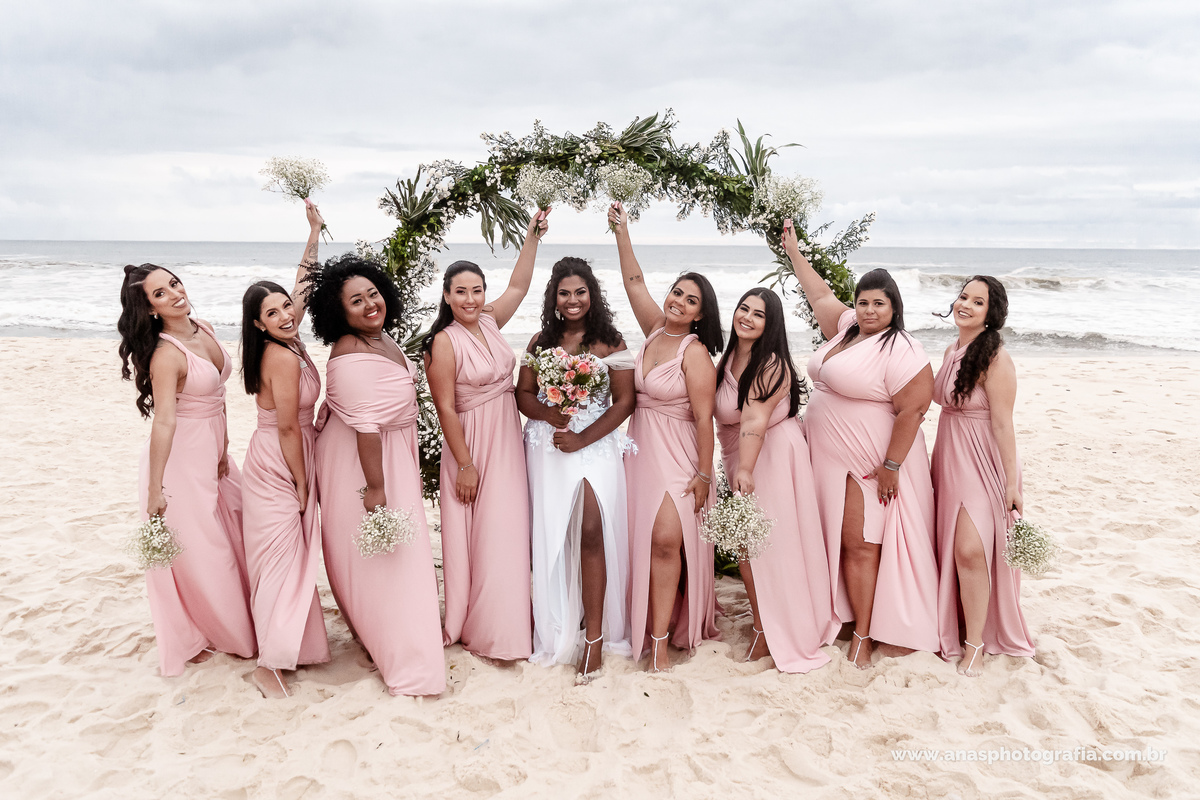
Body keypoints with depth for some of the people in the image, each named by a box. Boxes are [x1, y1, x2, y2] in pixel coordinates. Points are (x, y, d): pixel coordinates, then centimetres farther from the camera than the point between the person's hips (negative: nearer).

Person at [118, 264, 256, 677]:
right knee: (196, 549, 6)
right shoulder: (166, 355, -22)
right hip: (181, 457, -8)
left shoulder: (204, 330, 2)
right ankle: (191, 638, 28)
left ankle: (226, 623, 40)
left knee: (230, 535, 20)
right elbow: (163, 421, -25)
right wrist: (155, 489, -23)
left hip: (213, 453, 8)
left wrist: (224, 449, 8)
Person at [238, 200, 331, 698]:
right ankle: (269, 666, 2)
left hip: (289, 459, 9)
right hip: (278, 464, -9)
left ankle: (295, 642, 33)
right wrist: (302, 483, -12)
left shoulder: (290, 343, 1)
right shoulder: (283, 357, -23)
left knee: (292, 555, 18)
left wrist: (314, 231, 15)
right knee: (280, 558, -5)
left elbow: (303, 285, 13)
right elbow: (288, 428, -20)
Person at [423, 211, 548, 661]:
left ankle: (505, 621, 24)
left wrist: (532, 238, 9)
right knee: (479, 535, 0)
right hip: (471, 442, -7)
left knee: (507, 530, 11)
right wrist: (465, 464, -15)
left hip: (508, 438, 7)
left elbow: (519, 286, 15)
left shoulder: (489, 322, 3)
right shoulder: (444, 342, -15)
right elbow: (445, 408, -16)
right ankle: (474, 627, 15)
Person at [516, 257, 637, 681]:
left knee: (591, 533, -12)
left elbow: (624, 401, -5)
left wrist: (582, 438, -12)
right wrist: (550, 414, -13)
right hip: (547, 449, 3)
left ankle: (595, 634, -5)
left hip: (595, 446, -3)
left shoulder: (610, 342, 0)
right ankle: (557, 629, 18)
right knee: (550, 536, 5)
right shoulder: (542, 341, 11)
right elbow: (523, 394, 8)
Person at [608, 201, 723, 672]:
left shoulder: (696, 352, -14)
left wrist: (704, 474, -16)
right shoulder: (655, 329, 5)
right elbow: (634, 282, 8)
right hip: (641, 445, 7)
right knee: (645, 540, 11)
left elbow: (703, 418, -16)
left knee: (666, 540, -13)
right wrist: (621, 232, 2)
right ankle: (647, 623, 23)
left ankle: (660, 637, -5)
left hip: (678, 453, -7)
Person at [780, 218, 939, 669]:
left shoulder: (901, 351, -15)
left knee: (861, 546, -3)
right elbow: (820, 295, 24)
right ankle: (839, 615, 25)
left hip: (869, 464, -8)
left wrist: (892, 466, -21)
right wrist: (793, 251, 30)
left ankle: (863, 635, 7)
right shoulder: (847, 327, 9)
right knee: (835, 542, 13)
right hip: (829, 459, 8)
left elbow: (913, 409, -19)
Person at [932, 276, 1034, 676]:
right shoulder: (952, 351, 8)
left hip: (984, 462, -7)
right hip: (949, 459, 7)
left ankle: (976, 642, 5)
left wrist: (1012, 484, -17)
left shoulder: (995, 358, -15)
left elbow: (1003, 424, -17)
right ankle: (952, 629, 29)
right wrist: (941, 463, 15)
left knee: (970, 550, -12)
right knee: (950, 548, 12)